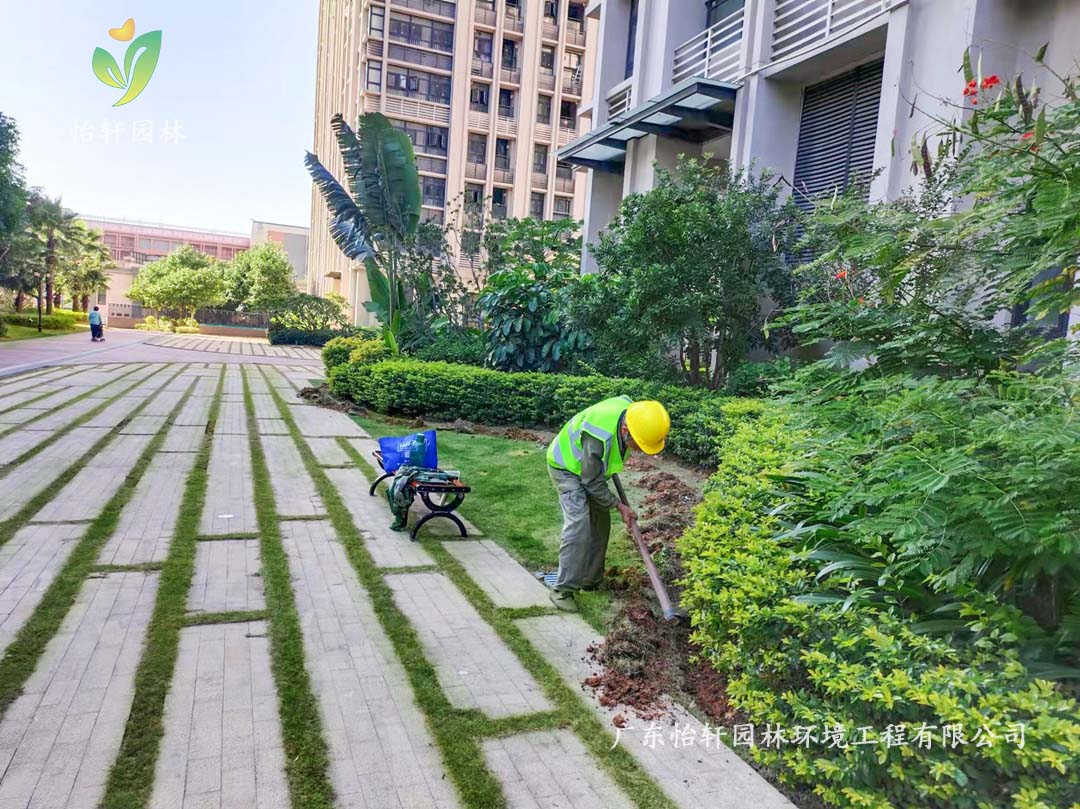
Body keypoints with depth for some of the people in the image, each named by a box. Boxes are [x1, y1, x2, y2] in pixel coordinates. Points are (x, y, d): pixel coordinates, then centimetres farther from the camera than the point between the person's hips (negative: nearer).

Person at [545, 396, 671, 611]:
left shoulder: (631, 411, -20)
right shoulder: (598, 438, -42)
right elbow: (593, 483, -28)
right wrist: (619, 506, -17)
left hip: (593, 466, 8)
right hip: (567, 467, -8)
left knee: (600, 524, 7)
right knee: (578, 524, -20)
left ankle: (590, 581, 20)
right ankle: (563, 589, -13)